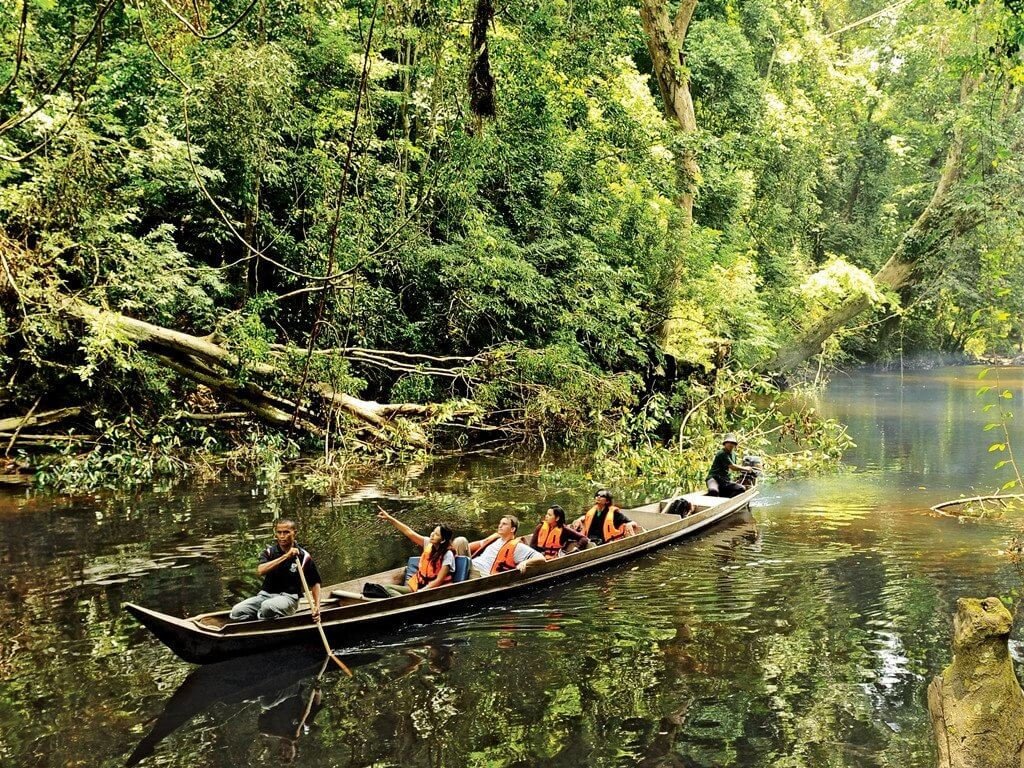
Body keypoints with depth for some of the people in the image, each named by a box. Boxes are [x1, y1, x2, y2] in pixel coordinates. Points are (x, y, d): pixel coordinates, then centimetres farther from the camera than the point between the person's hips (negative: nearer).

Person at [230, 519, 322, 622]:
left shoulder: (303, 556, 1)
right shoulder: (269, 552, 5)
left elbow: (315, 583, 7)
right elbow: (260, 570, -16)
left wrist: (317, 606, -8)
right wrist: (285, 556, -21)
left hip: (289, 597, -3)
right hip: (266, 594, 3)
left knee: (267, 606, -37)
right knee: (237, 612, -20)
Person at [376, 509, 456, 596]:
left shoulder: (447, 555, -15)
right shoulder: (429, 543, 3)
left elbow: (439, 581, -15)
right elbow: (409, 533, 5)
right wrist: (389, 518, 1)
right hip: (417, 586, 8)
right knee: (386, 588, -16)